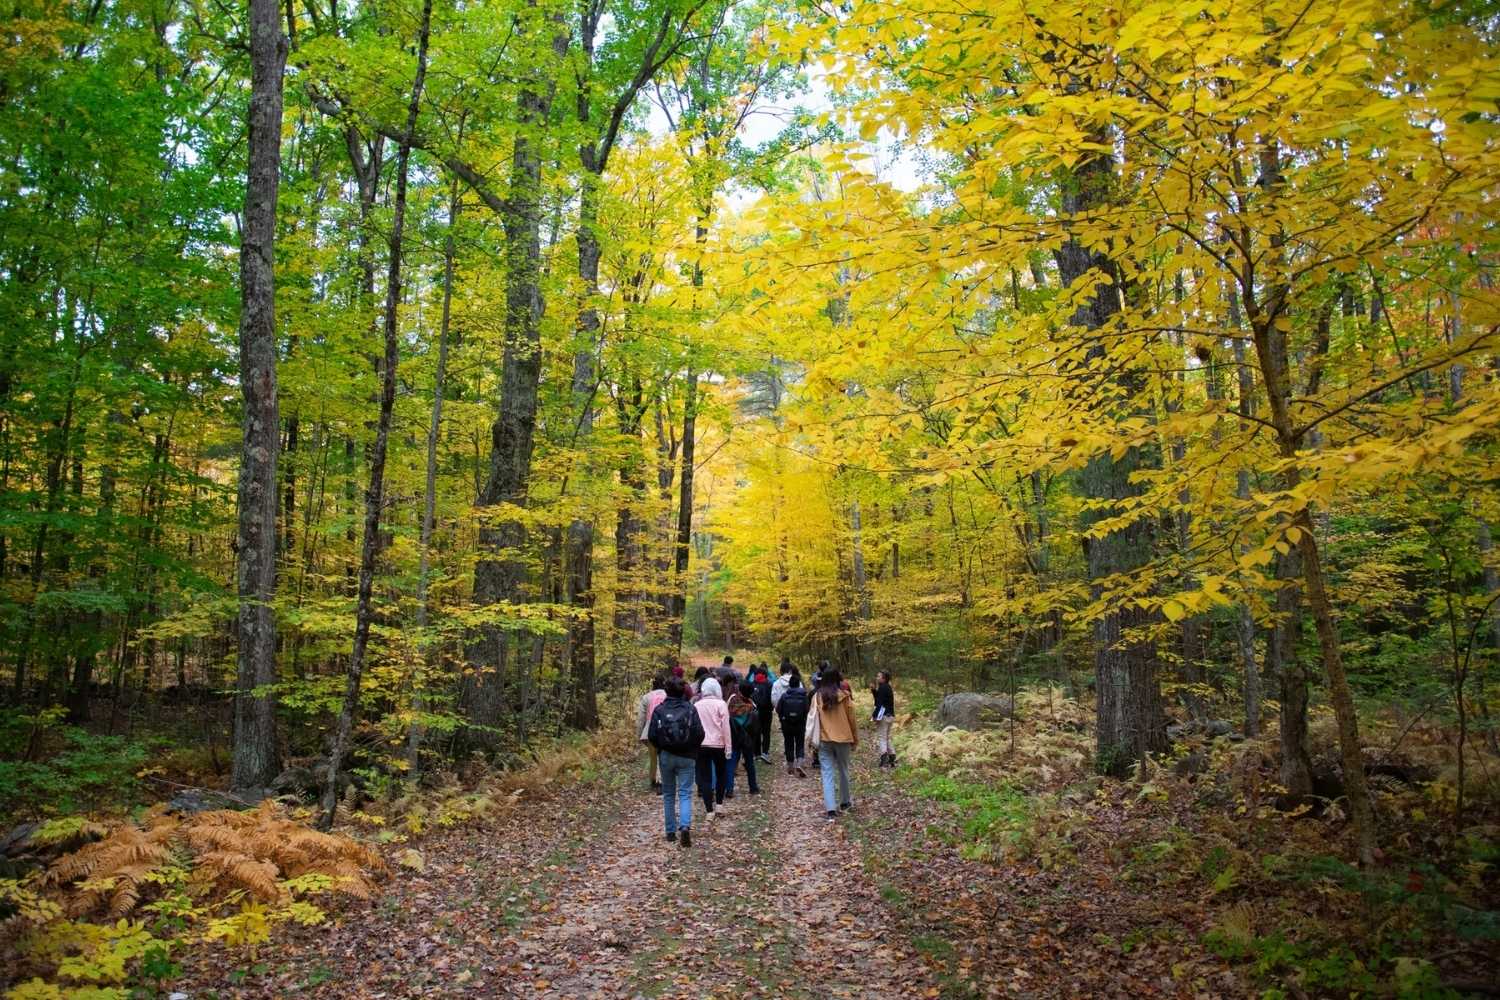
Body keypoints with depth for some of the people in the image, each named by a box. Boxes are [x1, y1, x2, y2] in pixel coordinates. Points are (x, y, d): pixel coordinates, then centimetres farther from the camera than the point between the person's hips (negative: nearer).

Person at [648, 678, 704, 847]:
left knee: (668, 794, 14)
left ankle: (671, 831, 18)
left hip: (666, 756, 1)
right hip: (687, 757, -1)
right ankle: (685, 826, -20)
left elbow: (651, 736, -5)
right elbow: (699, 734, -9)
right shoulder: (690, 709, -8)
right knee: (685, 793, 1)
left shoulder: (659, 710, -6)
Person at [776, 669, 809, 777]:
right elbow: (807, 710, -9)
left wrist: (782, 718, 15)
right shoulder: (803, 695, -9)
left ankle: (790, 767, 19)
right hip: (800, 724, 0)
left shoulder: (784, 695, -9)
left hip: (787, 724, 0)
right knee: (799, 745, 8)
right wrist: (804, 720, 9)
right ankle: (798, 764, -13)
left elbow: (778, 709, -5)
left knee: (788, 744, 13)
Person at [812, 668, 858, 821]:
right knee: (843, 771, 18)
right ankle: (845, 802, 34)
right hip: (843, 739, 0)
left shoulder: (817, 696, -3)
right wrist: (855, 740, 11)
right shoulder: (844, 696, -6)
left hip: (824, 740, 0)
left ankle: (831, 810, -10)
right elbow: (852, 720, 0)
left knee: (827, 774, 0)